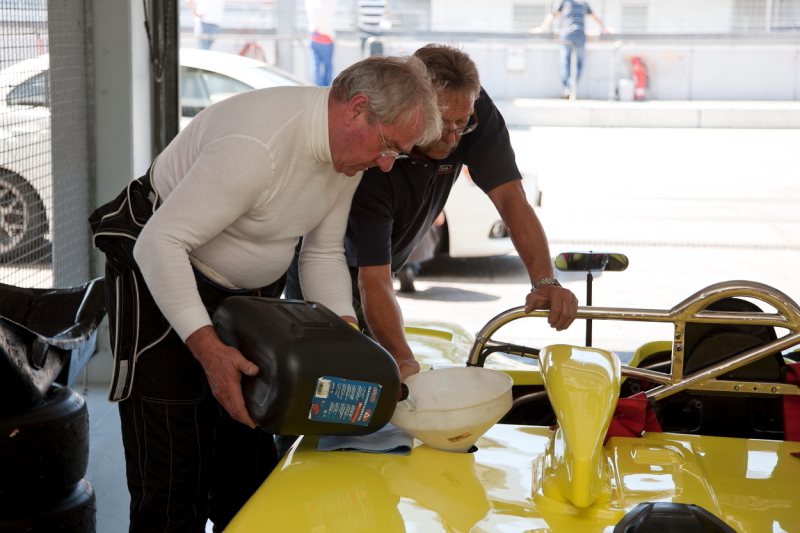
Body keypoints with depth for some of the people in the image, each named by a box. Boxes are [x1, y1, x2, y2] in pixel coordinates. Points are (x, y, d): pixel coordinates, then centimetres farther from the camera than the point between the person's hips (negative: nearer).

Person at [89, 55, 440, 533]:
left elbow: (323, 253, 6)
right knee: (173, 476, -8)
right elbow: (159, 243, -32)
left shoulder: (350, 150, -4)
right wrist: (208, 347, -38)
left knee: (250, 460, 6)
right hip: (161, 278, -8)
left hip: (250, 292, 8)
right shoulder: (258, 145, -32)